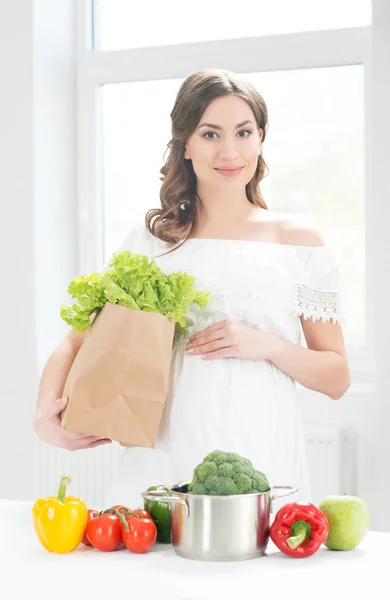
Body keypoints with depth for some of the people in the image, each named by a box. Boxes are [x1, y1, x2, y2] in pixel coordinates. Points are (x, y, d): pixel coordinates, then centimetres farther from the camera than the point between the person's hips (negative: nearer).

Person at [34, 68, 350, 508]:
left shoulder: (300, 244, 8)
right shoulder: (149, 242, 9)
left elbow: (337, 378, 9)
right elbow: (79, 341, 9)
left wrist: (269, 345, -8)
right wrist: (46, 411, -10)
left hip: (263, 465, 0)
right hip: (164, 464, 0)